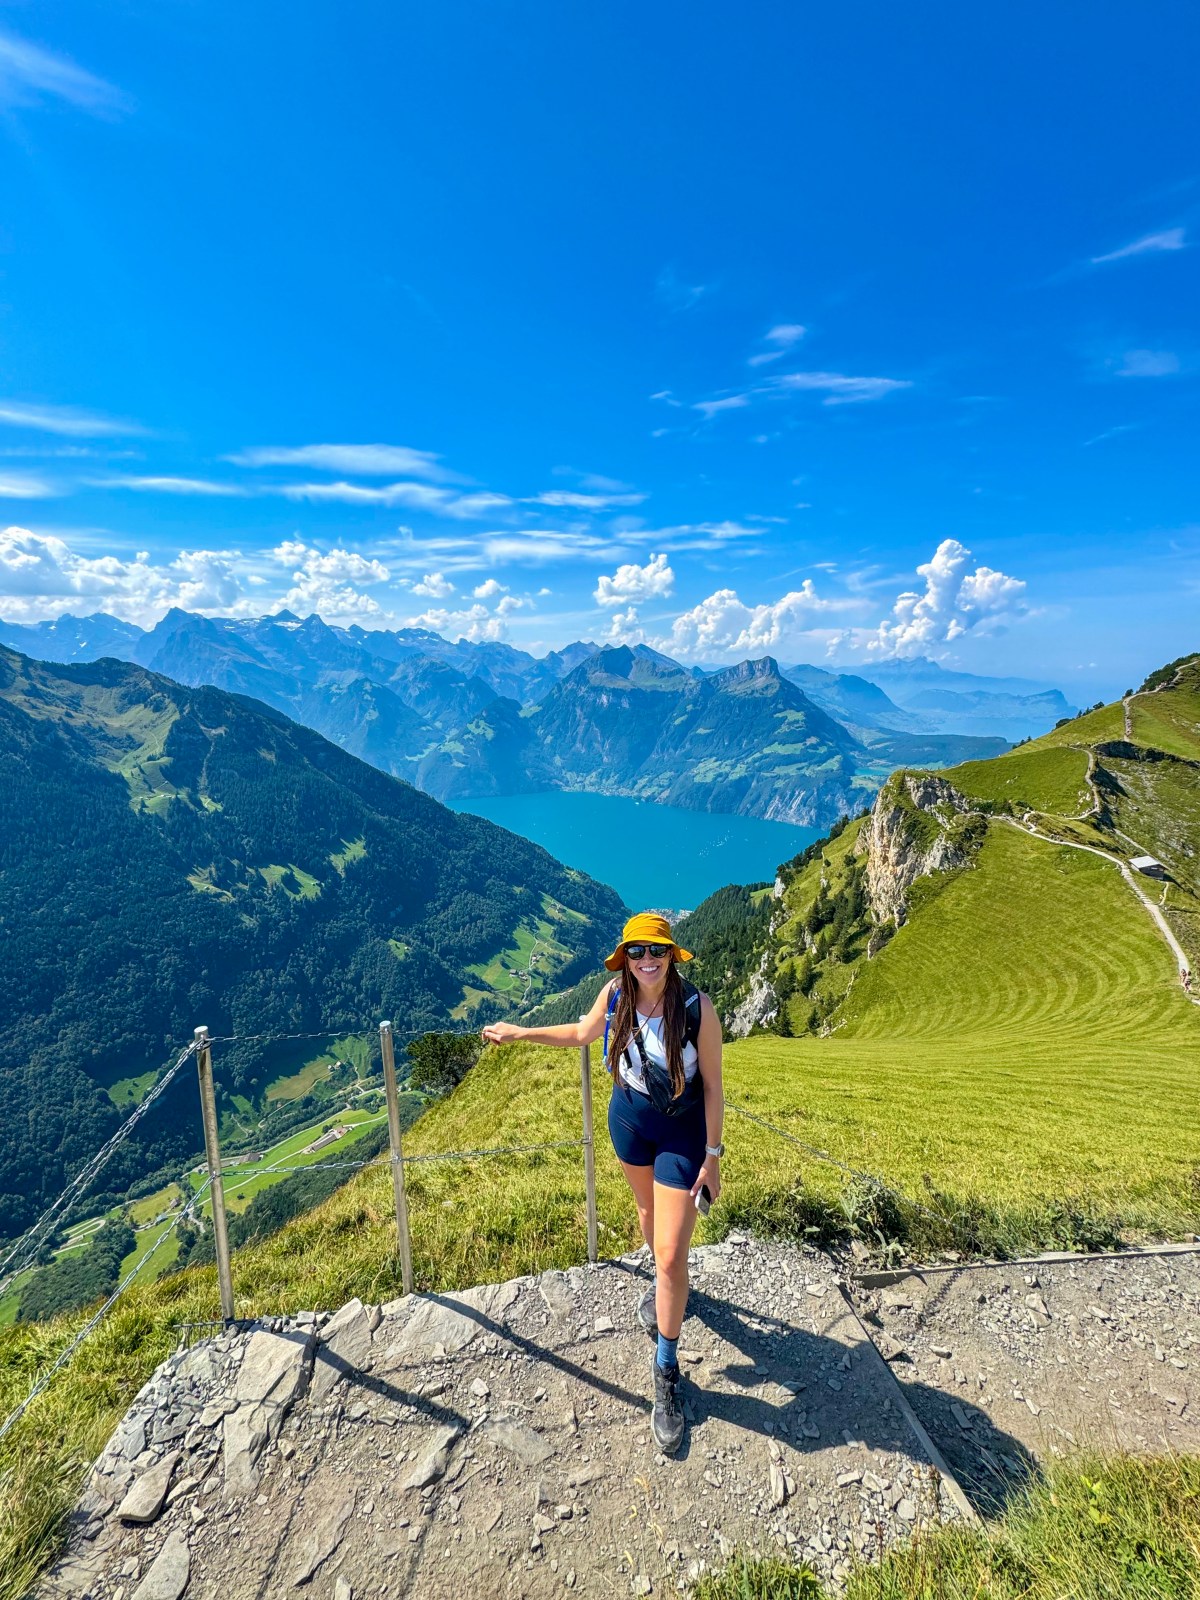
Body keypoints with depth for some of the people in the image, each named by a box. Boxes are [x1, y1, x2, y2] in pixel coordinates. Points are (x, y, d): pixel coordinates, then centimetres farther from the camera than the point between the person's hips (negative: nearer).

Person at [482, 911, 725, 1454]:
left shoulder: (697, 1007, -28)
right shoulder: (614, 994, -17)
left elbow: (712, 1084, -18)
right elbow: (582, 1033, 4)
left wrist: (712, 1156, -14)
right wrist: (519, 1032, 4)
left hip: (682, 1134, -4)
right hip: (629, 1121, 4)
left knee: (671, 1255, -3)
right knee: (648, 1209, 29)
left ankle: (666, 1370, 21)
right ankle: (665, 1286, 60)